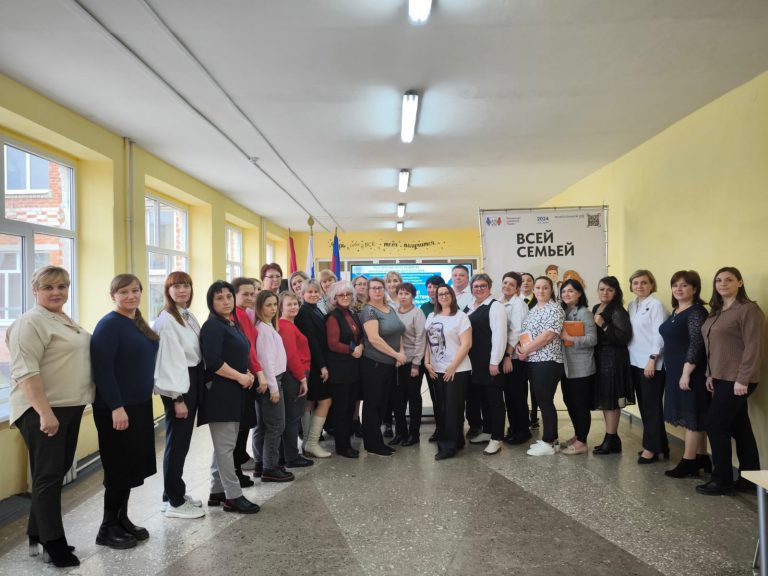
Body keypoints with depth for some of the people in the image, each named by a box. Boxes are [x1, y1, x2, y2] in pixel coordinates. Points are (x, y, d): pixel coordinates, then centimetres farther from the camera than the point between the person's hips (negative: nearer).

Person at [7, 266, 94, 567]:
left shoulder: (66, 320, 14)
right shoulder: (31, 322, -14)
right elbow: (26, 373, -21)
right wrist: (45, 412, -26)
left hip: (70, 407, 9)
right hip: (42, 412, -9)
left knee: (58, 472, 14)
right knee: (49, 476, -1)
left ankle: (37, 535, 27)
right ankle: (54, 544, 9)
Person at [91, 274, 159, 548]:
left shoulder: (139, 323, 11)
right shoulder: (109, 324, -15)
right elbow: (103, 369, -21)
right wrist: (116, 407, -24)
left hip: (139, 404, 8)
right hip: (117, 408, -8)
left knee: (133, 466, 14)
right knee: (119, 468, 0)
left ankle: (122, 519, 27)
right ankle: (108, 528, 14)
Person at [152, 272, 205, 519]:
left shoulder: (189, 317, 11)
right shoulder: (166, 320, -14)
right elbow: (169, 359, -18)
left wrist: (196, 387, 10)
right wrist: (178, 397, -19)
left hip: (193, 381, 9)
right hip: (178, 385, -9)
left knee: (183, 440, 16)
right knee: (177, 441, 0)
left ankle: (174, 493, 30)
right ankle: (174, 503, 11)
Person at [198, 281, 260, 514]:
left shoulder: (233, 324, 15)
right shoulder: (213, 326, -13)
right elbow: (213, 361, -23)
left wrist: (247, 373, 5)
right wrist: (240, 376, -16)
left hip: (234, 392, 10)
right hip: (220, 393, -10)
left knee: (224, 444, 15)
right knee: (225, 445, -3)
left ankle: (217, 492, 25)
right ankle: (233, 496, 4)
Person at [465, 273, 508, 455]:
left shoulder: (495, 306, -9)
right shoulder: (468, 307, 15)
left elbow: (499, 335, -15)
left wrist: (494, 362, -18)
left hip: (490, 362, -7)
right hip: (474, 362, 7)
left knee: (494, 399, 0)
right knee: (480, 397, 15)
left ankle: (496, 439, 7)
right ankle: (487, 431, 29)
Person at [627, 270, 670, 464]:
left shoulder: (656, 305, -9)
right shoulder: (631, 306, 12)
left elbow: (659, 335, -14)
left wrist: (652, 359, -18)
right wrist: (628, 357, 8)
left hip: (652, 363, -7)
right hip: (635, 362, 7)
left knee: (652, 406, -1)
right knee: (643, 405, 11)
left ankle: (651, 448, 7)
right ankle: (659, 444, 22)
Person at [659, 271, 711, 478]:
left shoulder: (696, 312, -14)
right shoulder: (676, 311, 14)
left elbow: (696, 345, -20)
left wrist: (686, 373, -22)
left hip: (690, 372, -9)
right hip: (676, 371, 9)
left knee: (692, 415, -2)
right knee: (692, 415, 14)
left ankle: (688, 462, 4)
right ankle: (701, 458, 24)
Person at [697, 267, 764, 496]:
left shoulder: (749, 310, -12)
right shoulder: (717, 312, 14)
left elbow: (752, 347, -17)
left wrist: (742, 380, -20)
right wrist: (710, 374, 13)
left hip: (736, 379, -9)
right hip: (722, 377, 9)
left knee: (714, 425, -6)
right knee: (739, 427, 13)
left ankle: (722, 480, 5)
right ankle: (749, 479, 21)